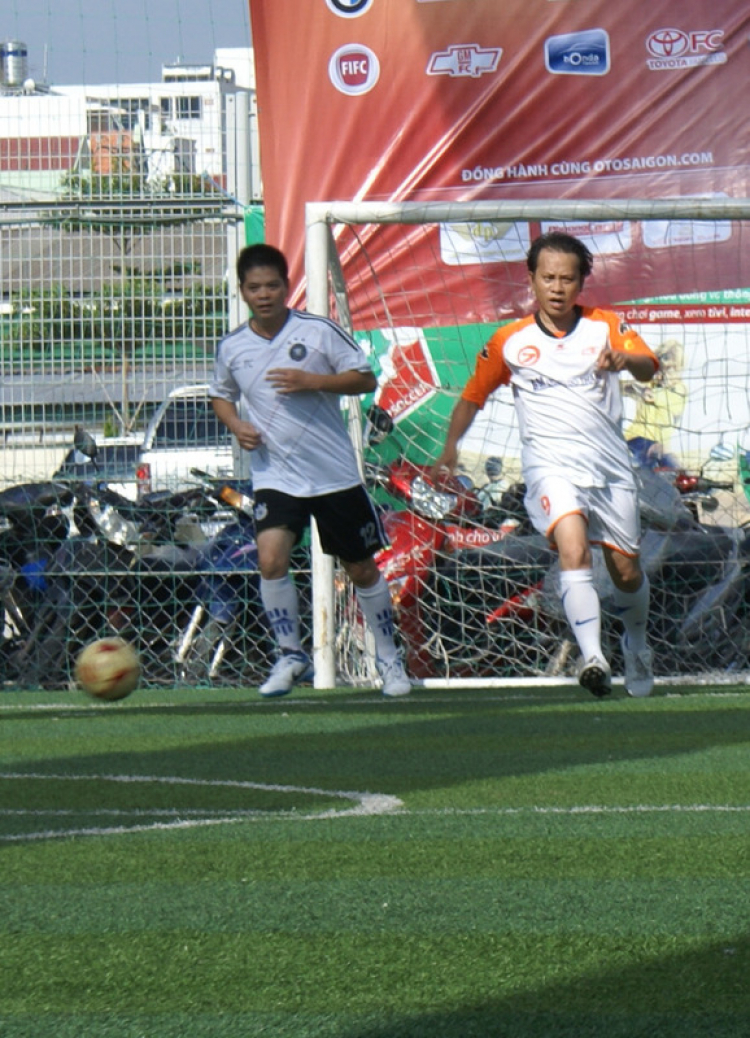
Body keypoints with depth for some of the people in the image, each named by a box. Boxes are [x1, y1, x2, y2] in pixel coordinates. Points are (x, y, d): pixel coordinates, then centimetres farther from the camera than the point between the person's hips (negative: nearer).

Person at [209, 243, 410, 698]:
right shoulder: (232, 348, 2)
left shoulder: (319, 331, -7)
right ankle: (291, 655, -1)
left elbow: (366, 378, -5)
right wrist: (237, 425, -1)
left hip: (336, 474, -1)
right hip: (276, 477, 1)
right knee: (271, 559, -20)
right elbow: (221, 395, 20)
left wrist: (311, 381, -18)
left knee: (361, 568, 8)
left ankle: (389, 657, 26)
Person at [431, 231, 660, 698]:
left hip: (610, 465, 2)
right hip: (551, 465, -2)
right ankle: (592, 657, -39)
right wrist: (451, 446, 8)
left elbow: (649, 366, -12)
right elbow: (473, 396, 18)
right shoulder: (509, 343, 5)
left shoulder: (606, 326, 4)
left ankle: (637, 647, 41)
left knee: (627, 571, 10)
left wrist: (624, 360, -34)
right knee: (573, 549, -28)